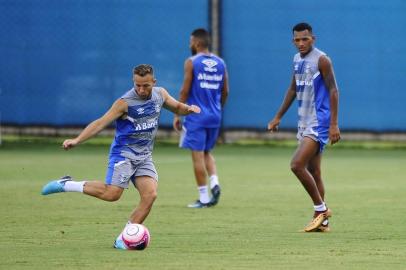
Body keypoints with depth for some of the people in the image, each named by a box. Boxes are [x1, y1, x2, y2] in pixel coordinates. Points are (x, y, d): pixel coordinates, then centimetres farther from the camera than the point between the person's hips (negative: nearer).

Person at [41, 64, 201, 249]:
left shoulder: (160, 95, 5)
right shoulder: (125, 102, -14)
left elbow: (177, 107, 24)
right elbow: (101, 123, -17)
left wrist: (188, 109, 0)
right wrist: (77, 140, -28)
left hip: (144, 157, 6)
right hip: (124, 153, -5)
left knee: (150, 194, -15)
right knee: (112, 194, -21)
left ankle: (123, 239, -7)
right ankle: (66, 185, -3)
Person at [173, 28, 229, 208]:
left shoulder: (192, 62, -8)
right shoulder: (220, 63, 8)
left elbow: (185, 90, -10)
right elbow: (225, 91, 12)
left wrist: (177, 114, -4)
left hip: (196, 117, -5)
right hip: (215, 116, 5)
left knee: (198, 155, -1)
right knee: (207, 152, 21)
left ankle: (203, 198, -2)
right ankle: (214, 183, -3)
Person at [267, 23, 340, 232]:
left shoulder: (321, 60, -12)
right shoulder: (297, 60, 12)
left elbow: (333, 90, -14)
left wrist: (334, 124, -19)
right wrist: (278, 117, 23)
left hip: (318, 122, -9)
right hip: (304, 122, 9)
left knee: (297, 165, -18)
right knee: (313, 172, 10)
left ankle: (321, 209, -6)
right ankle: (322, 221, 15)